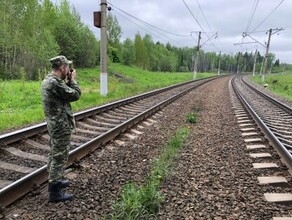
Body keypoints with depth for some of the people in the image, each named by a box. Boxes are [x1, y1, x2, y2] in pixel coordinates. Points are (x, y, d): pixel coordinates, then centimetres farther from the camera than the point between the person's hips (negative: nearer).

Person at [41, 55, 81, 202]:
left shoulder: (48, 80, 9)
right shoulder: (55, 83, -24)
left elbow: (65, 92, 16)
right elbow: (75, 95, -16)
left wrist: (68, 81, 8)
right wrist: (72, 79, -3)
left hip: (54, 123, 10)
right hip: (61, 125, -10)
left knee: (54, 155, 21)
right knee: (59, 157, -2)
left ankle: (55, 181, 37)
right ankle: (55, 192, 9)